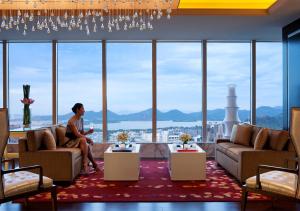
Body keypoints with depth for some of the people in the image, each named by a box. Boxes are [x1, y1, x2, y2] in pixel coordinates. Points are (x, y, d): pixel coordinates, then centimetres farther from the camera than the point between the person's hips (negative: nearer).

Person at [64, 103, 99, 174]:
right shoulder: (72, 120, -19)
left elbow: (82, 133, 9)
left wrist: (88, 132, -10)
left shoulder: (81, 119, 7)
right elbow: (77, 134, -25)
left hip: (77, 140, 8)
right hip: (69, 141, -8)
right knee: (83, 140, -31)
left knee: (87, 146, -21)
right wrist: (88, 139, -22)